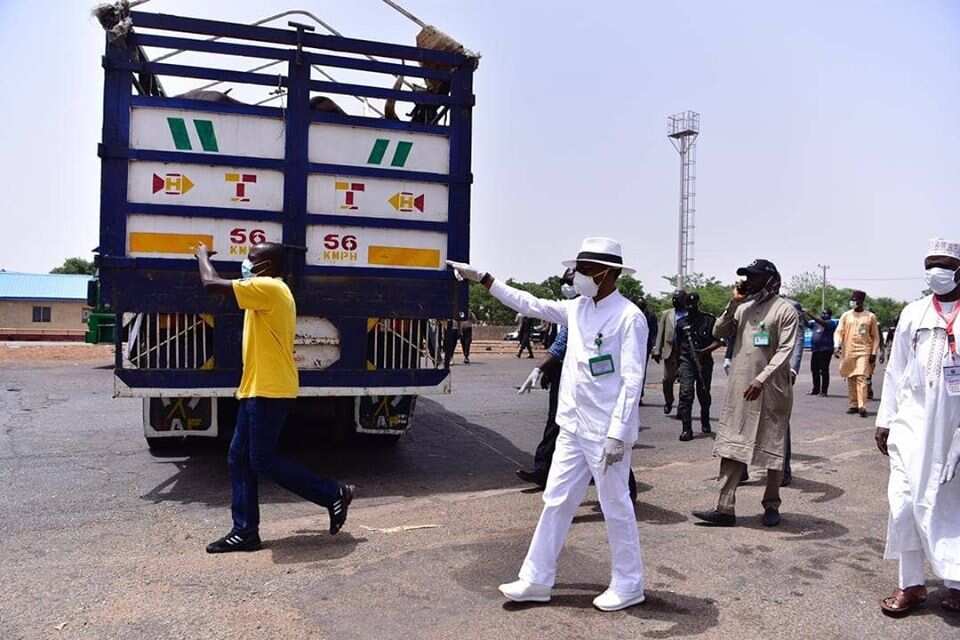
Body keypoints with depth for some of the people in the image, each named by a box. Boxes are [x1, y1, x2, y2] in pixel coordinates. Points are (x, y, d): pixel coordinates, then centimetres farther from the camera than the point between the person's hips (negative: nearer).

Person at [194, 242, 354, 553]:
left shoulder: (268, 288, -15)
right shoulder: (271, 292, 18)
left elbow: (211, 284, -18)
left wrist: (203, 255, 2)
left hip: (269, 390, -10)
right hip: (259, 389, 10)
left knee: (262, 461, -3)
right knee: (238, 458, 10)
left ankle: (334, 494, 8)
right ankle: (245, 532, 15)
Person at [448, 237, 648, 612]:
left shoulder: (629, 317, -14)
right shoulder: (577, 309, 8)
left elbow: (632, 381, -17)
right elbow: (529, 304, 16)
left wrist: (618, 434, -20)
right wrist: (482, 279, 15)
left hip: (606, 432, -7)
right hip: (573, 426, 8)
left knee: (615, 507, 6)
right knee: (556, 502, 12)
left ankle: (628, 586, 25)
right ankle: (537, 580, 22)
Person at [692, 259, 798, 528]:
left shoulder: (785, 310, -6)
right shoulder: (743, 308, 13)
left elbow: (785, 351, -14)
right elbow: (719, 333, 8)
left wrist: (762, 379, -24)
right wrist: (733, 303, -2)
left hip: (772, 390, -5)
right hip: (740, 388, 5)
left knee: (773, 448, 8)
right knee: (732, 447, 2)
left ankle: (771, 506, 23)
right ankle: (725, 508, 4)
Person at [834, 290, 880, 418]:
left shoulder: (870, 316, 3)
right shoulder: (846, 315, 8)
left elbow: (875, 337, 6)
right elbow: (839, 332, 4)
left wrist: (874, 353, -1)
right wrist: (838, 345, -13)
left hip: (864, 351, -3)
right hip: (848, 351, 3)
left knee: (861, 378, -13)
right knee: (850, 379, 7)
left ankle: (862, 407, -16)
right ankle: (853, 405, 16)